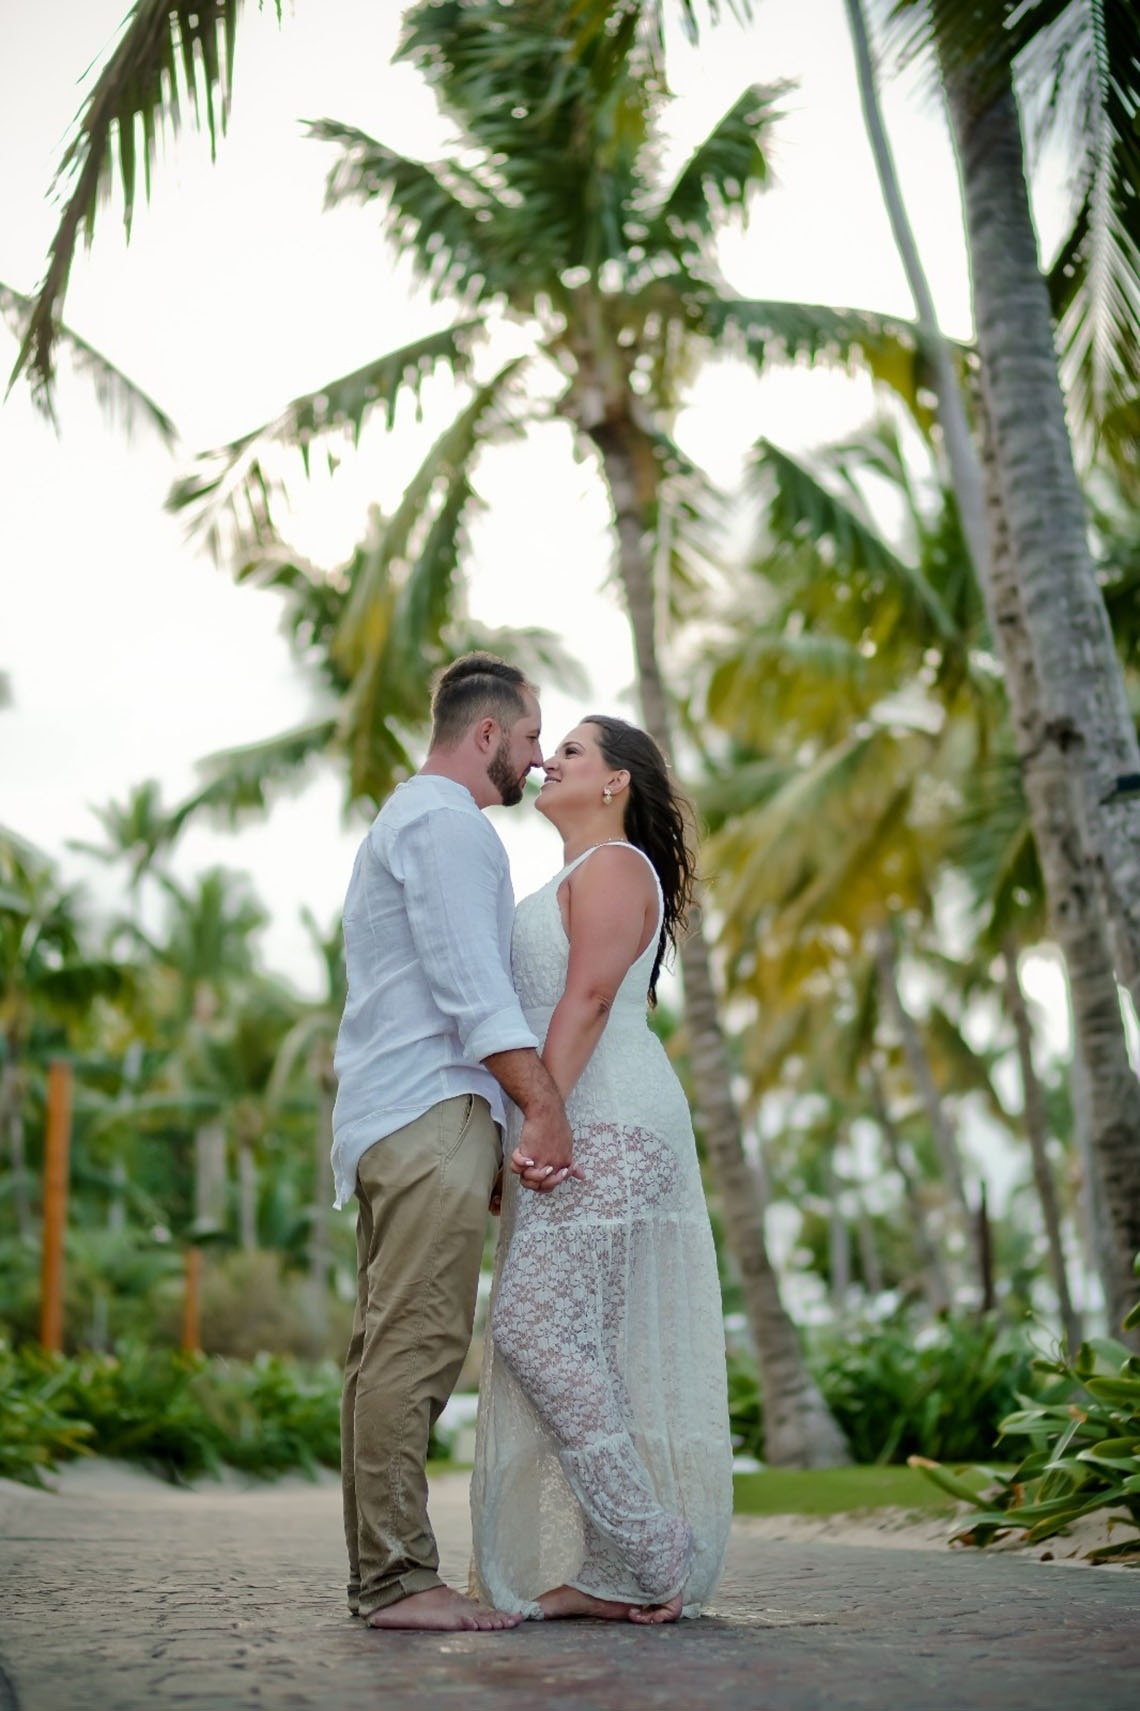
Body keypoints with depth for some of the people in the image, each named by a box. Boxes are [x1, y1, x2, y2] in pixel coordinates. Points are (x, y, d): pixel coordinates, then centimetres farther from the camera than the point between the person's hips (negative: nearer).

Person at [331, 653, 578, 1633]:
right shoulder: (444, 820, -5)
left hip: (393, 1121, 11)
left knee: (393, 1350, 6)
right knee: (417, 1344, -13)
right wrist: (541, 1104, -17)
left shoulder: (403, 822, 29)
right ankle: (399, 1579, -13)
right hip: (432, 1112, -11)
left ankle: (379, 1572, 8)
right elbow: (470, 984, -15)